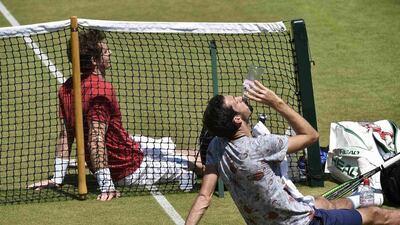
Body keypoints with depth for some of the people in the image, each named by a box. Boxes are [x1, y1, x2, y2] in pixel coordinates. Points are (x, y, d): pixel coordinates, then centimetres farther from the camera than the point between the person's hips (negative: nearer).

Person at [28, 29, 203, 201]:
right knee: (189, 159, 7)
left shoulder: (67, 88, -2)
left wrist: (57, 178, 3)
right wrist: (106, 186, -33)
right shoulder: (102, 90, -30)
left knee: (166, 145, 31)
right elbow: (96, 140, -34)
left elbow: (65, 136, 1)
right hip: (130, 168, -10)